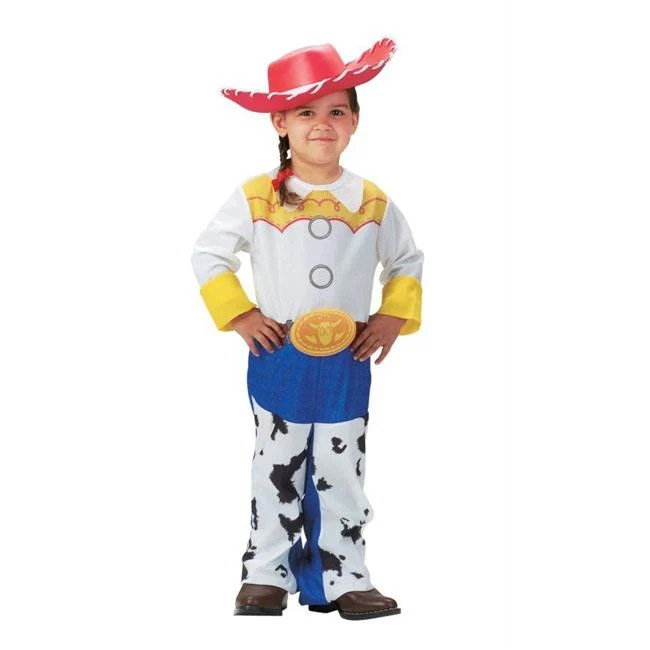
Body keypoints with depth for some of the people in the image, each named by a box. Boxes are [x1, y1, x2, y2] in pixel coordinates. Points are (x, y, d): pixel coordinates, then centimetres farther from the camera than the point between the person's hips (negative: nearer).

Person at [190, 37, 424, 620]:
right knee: (277, 472, 8)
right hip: (278, 359, -1)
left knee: (342, 473, 6)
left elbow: (407, 260, 14)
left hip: (348, 363, 1)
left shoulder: (373, 202, 1)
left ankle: (344, 579, 14)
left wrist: (393, 318, 0)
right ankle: (266, 574, 18)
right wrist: (239, 314, -6)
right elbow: (208, 254, 3)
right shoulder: (256, 198, -5)